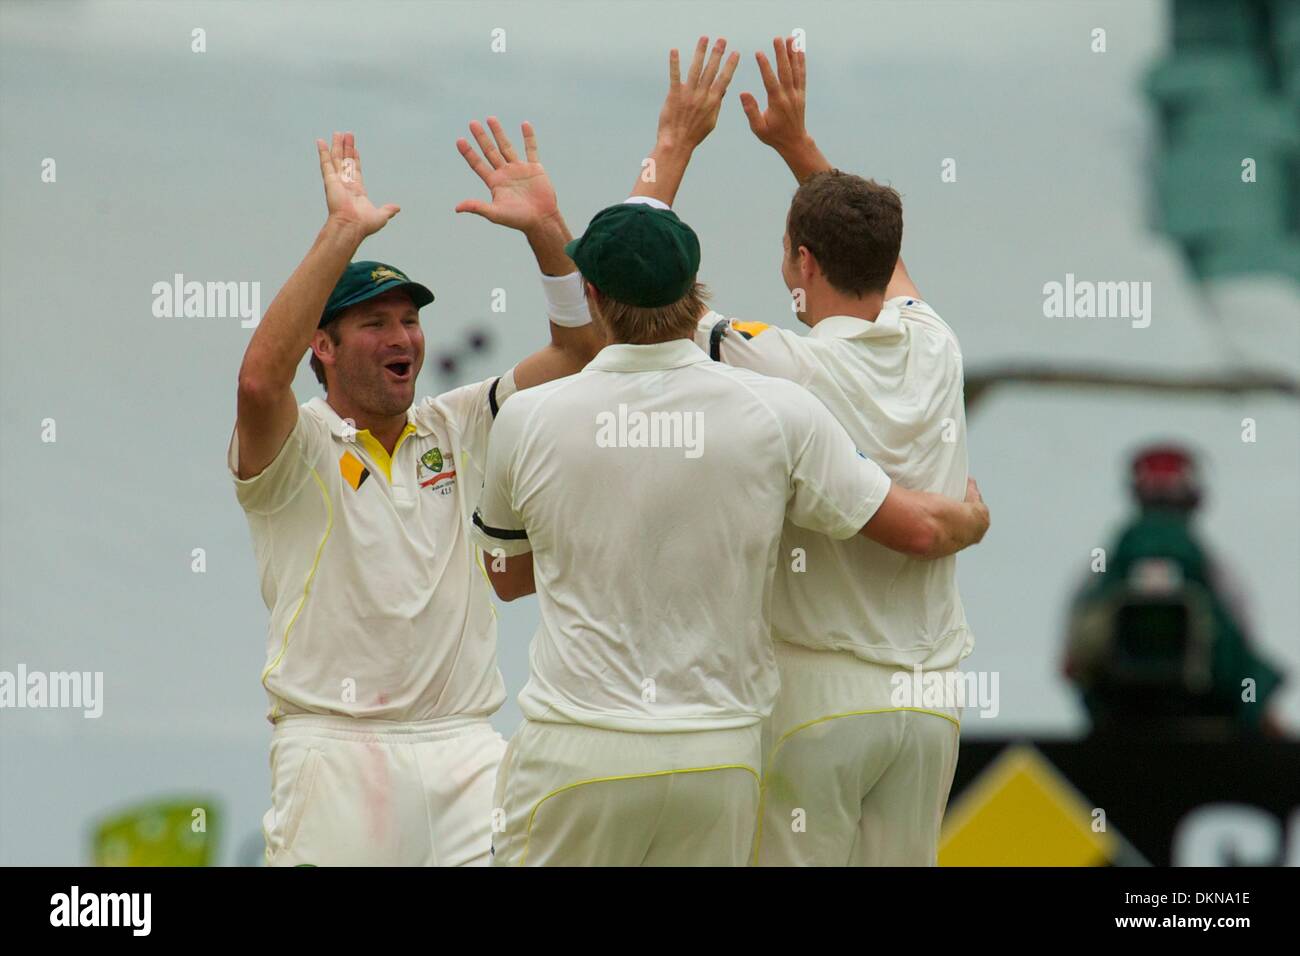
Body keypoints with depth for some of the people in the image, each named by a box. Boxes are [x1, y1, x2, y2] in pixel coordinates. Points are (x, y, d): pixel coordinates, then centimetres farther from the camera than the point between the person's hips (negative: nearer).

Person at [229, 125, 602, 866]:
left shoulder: (459, 428, 13)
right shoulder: (300, 445, -1)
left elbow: (582, 351, 8)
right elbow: (260, 378, -23)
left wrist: (546, 228, -7)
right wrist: (342, 233, -25)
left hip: (466, 747, 4)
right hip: (336, 747, -4)